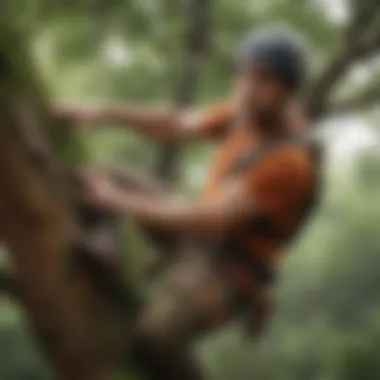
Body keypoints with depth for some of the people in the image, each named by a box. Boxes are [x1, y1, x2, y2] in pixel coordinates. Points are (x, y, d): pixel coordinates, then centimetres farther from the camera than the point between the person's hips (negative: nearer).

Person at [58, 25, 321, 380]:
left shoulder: (291, 162, -30)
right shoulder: (254, 110, -4)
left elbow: (210, 220, -30)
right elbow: (177, 126, 6)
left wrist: (117, 201, -25)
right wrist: (101, 113, -6)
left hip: (227, 271, -9)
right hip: (202, 242, 9)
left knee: (153, 337, -33)